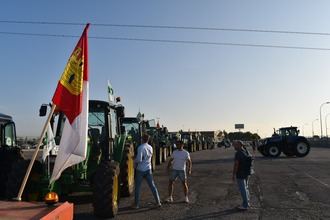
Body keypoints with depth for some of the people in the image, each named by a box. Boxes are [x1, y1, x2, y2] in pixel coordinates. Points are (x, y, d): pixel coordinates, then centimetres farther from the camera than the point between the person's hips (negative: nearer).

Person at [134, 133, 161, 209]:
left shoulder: (141, 147, -16)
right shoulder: (150, 147, 5)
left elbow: (139, 160, -22)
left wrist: (135, 160, 0)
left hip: (140, 170, -5)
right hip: (148, 169, 5)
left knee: (137, 187, 7)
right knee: (152, 186, 10)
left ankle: (136, 204, 14)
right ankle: (158, 202, 13)